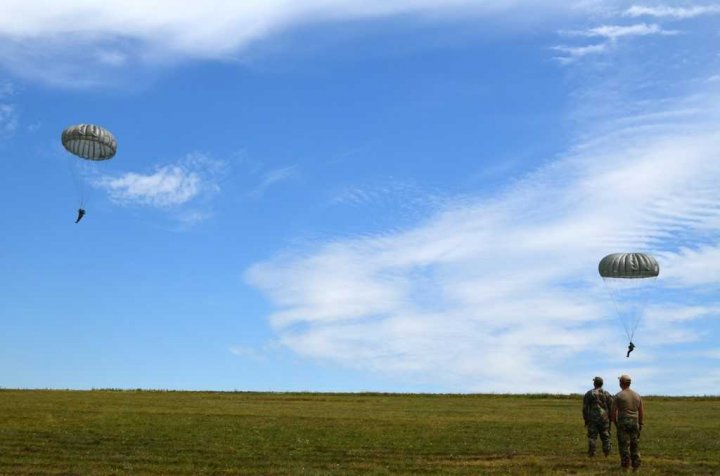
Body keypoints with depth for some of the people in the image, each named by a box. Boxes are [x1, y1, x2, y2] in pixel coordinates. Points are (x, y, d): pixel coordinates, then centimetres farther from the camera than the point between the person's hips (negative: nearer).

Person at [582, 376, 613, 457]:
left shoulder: (589, 394, 0)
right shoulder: (607, 394, 6)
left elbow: (585, 408, 0)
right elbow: (611, 408, 5)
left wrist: (586, 420, 6)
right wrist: (610, 419, 13)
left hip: (592, 419, -2)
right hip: (604, 419, 2)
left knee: (592, 436, 1)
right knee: (605, 436, 9)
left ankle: (591, 453, -1)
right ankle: (607, 452, 7)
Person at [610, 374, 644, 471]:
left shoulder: (618, 395, -8)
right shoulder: (637, 395, 7)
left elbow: (613, 412, -8)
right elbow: (642, 412, 10)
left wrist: (614, 422, 7)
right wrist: (640, 424, 19)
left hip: (623, 424, -4)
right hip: (635, 423, 4)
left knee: (624, 445, -1)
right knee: (635, 445, 10)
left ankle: (625, 468, 0)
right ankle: (636, 467, 11)